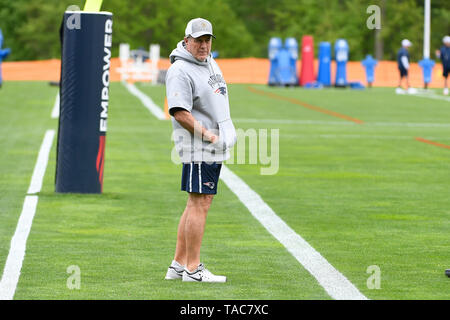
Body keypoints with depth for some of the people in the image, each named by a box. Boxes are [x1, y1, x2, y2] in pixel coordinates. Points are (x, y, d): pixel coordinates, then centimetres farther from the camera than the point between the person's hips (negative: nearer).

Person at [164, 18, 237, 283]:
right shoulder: (180, 71, -15)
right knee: (199, 204, -9)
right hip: (198, 148, -10)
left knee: (198, 204, 12)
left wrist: (228, 132, 15)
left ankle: (178, 266, 17)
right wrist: (208, 135, -22)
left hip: (215, 145, 10)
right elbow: (180, 112, -23)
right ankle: (192, 269, -6)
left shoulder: (209, 62, 15)